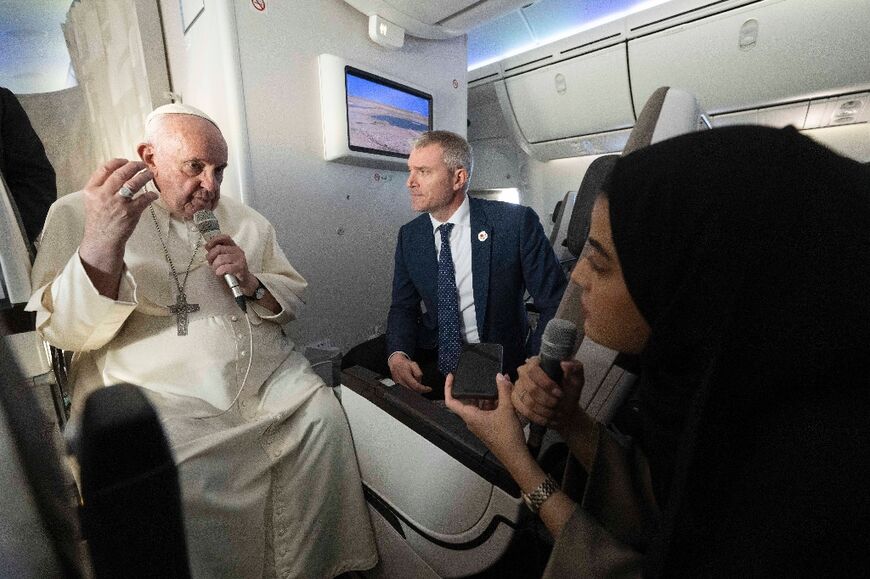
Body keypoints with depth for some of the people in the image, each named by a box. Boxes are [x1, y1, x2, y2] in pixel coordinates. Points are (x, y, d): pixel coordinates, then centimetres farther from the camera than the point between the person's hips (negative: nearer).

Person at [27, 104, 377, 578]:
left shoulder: (246, 220, 13)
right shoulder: (77, 213, 4)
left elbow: (291, 299, 13)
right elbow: (67, 333, -7)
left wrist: (251, 283, -9)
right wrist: (102, 244, -24)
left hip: (267, 375, 3)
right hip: (156, 391, -2)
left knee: (324, 415, -16)